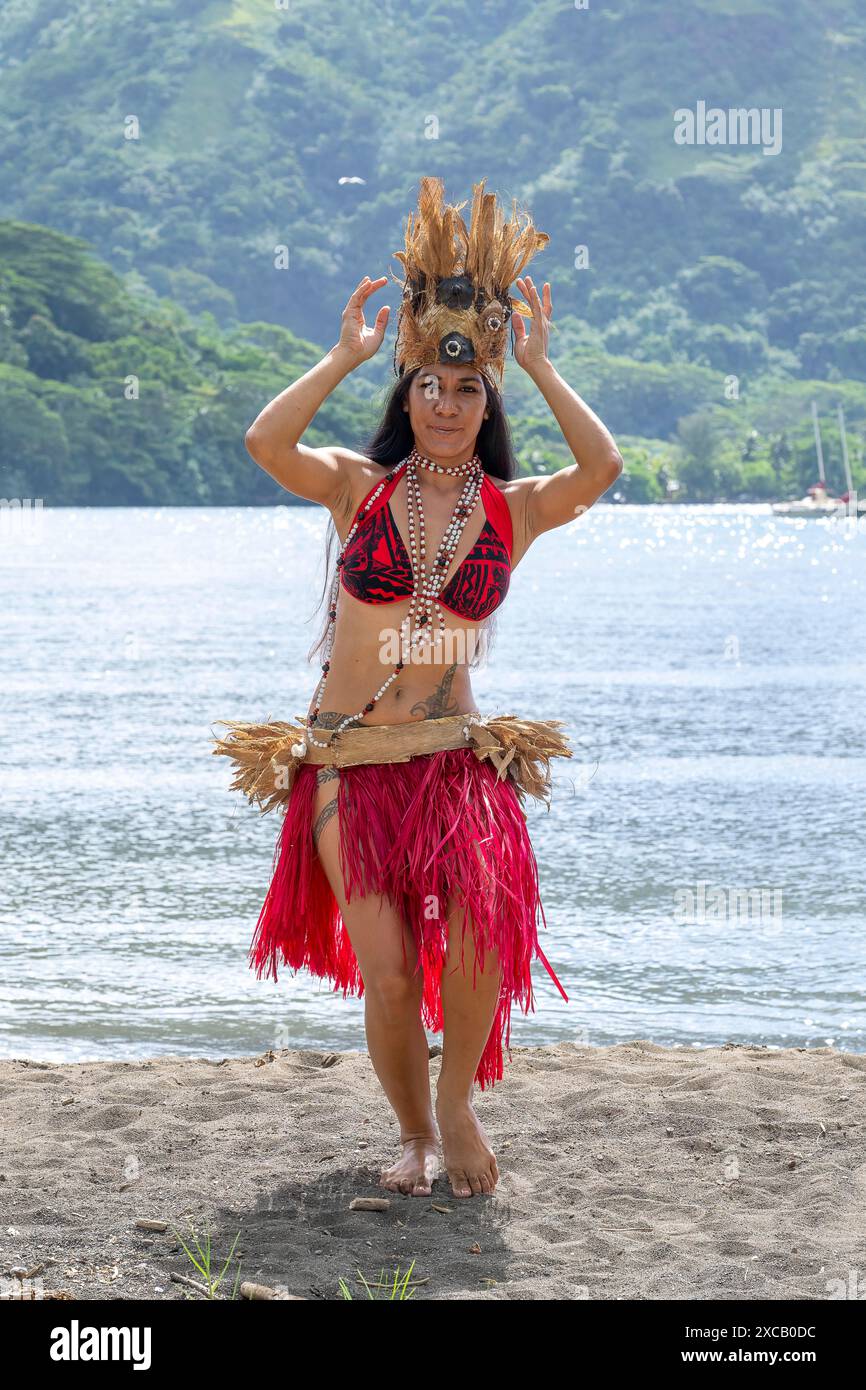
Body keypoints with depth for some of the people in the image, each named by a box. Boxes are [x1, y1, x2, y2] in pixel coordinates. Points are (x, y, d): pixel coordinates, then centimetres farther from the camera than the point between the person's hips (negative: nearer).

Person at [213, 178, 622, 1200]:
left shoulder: (514, 509, 4)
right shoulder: (360, 488, 2)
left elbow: (601, 467, -14)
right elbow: (265, 441, -15)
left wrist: (537, 364, -8)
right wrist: (346, 355, -9)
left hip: (458, 757, 0)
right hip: (347, 761, 0)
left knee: (488, 915, -26)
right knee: (389, 973, -8)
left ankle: (460, 1096, 1)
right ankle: (416, 1134, 20)